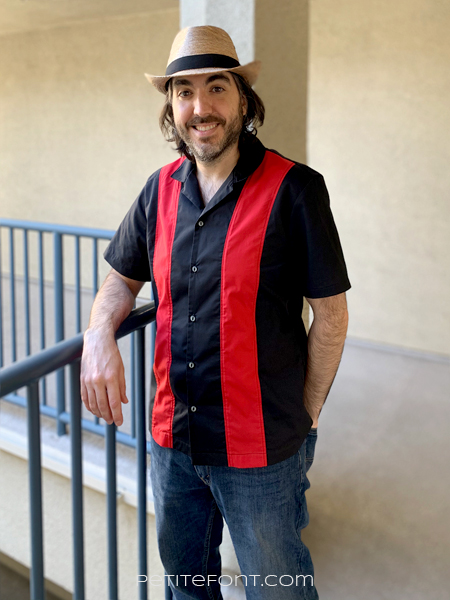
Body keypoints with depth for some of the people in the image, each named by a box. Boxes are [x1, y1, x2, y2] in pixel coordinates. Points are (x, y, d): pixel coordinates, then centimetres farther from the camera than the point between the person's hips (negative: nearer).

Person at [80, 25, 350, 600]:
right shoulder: (162, 188, 2)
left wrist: (304, 419, -5)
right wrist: (99, 337, -8)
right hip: (170, 434, 5)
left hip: (260, 448, -5)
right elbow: (123, 278, 12)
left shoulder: (293, 188, -14)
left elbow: (331, 314, -10)